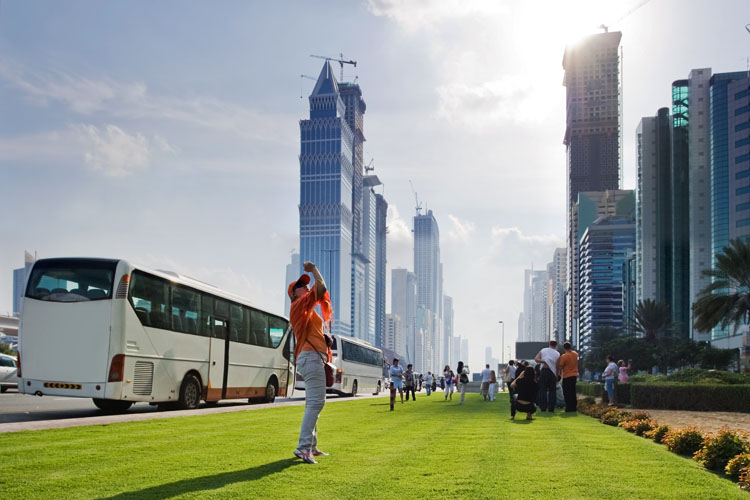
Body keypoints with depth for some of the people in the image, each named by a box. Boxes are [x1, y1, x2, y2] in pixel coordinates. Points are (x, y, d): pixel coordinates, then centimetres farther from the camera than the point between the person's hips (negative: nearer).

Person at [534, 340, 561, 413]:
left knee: (543, 389, 2)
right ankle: (551, 408, 2)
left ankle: (543, 407, -4)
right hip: (552, 372, 0)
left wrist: (544, 361, -8)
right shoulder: (557, 354, 7)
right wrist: (557, 376, 9)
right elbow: (557, 366, 4)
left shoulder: (543, 351, 10)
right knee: (552, 390, 6)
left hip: (543, 371, 0)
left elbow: (536, 359, -4)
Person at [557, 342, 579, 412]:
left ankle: (569, 408, -4)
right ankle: (574, 407, 16)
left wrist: (559, 373, 3)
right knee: (573, 392, 14)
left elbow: (560, 366, -11)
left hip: (567, 376, -6)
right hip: (574, 375, 6)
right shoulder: (575, 354, 2)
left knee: (567, 393, -1)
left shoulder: (564, 356, -17)